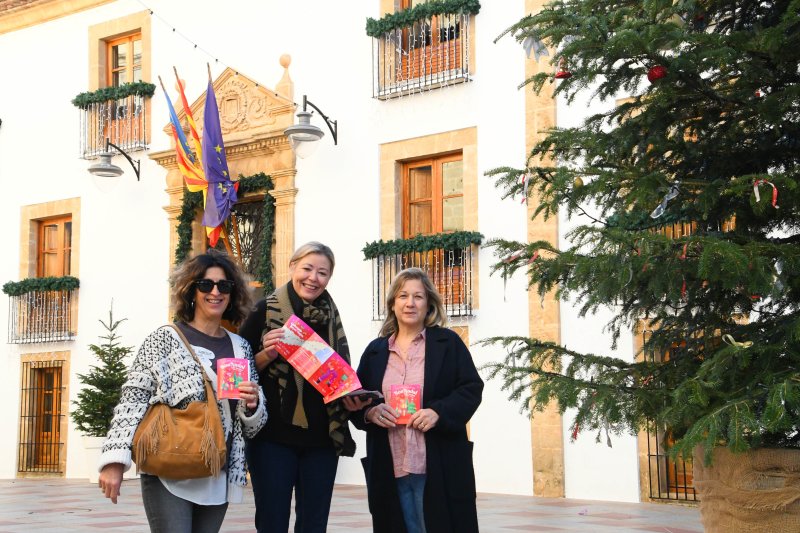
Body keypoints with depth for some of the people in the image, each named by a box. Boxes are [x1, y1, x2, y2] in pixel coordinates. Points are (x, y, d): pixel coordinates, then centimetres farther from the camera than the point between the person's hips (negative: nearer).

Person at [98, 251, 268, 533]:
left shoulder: (241, 348, 12)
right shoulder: (166, 338, 0)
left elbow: (253, 426, 16)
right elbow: (132, 400, -7)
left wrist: (252, 404, -7)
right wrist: (115, 460, -17)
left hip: (217, 478, 4)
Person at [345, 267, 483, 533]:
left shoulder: (448, 342, 5)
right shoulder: (375, 350, 14)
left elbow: (471, 389, -1)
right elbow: (355, 400, 14)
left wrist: (439, 413, -17)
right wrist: (369, 412, -9)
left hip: (440, 468, -3)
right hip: (389, 469, 3)